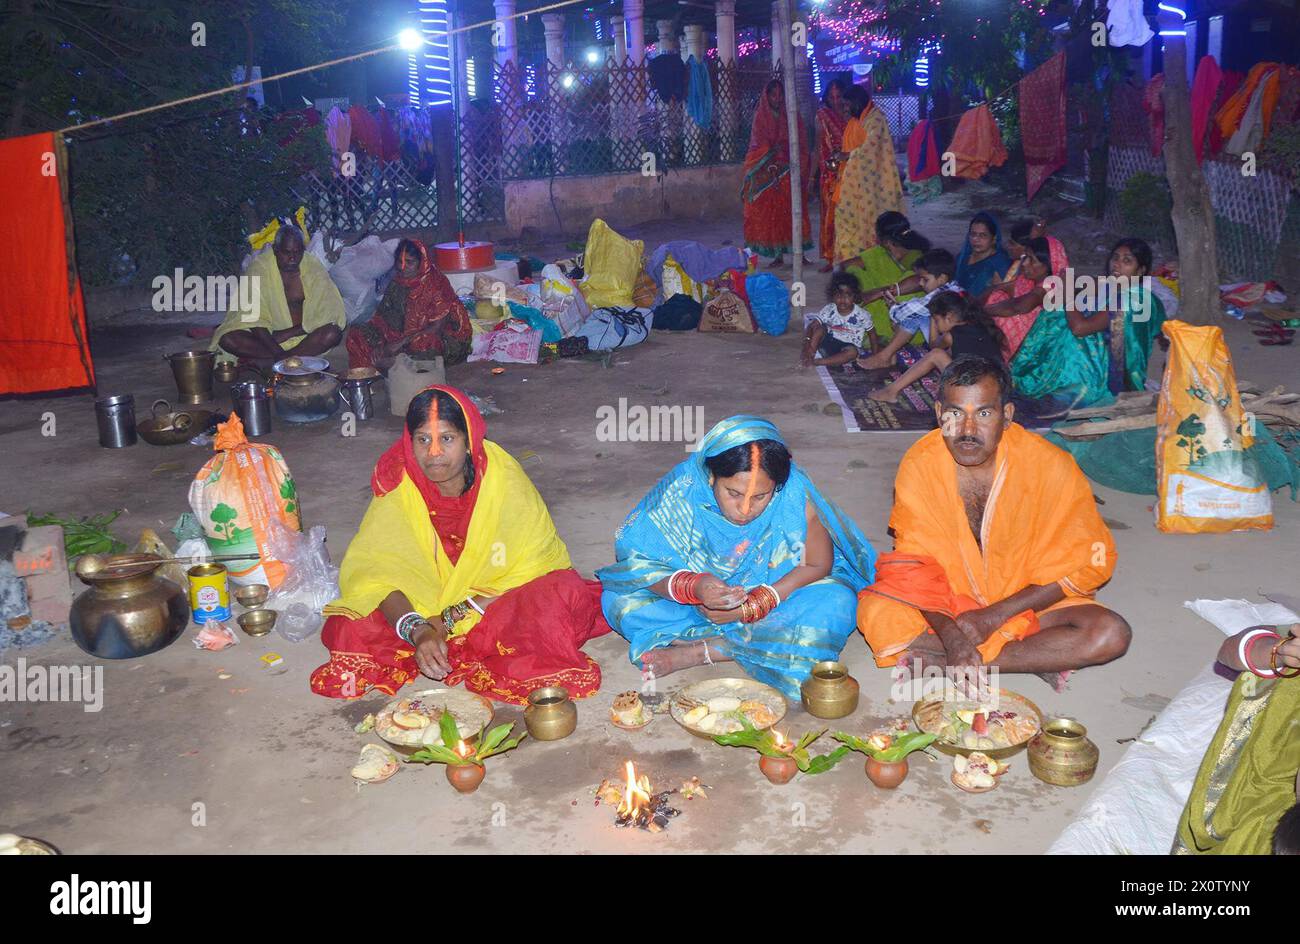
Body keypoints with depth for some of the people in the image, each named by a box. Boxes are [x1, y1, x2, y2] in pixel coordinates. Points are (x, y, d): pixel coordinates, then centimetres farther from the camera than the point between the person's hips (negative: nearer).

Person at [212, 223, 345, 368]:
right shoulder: (260, 267, -11)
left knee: (333, 334, -30)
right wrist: (278, 352, -32)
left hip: (302, 334, 0)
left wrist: (287, 334, -19)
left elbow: (328, 315, -12)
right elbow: (254, 318, -17)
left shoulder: (313, 266, -7)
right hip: (266, 334, 0)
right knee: (227, 339, -26)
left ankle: (271, 361, -28)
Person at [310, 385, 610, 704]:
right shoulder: (397, 484, -14)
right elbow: (374, 570, -20)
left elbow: (534, 564, -15)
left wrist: (467, 610, -24)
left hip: (495, 599, -1)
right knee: (351, 627, -24)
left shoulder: (504, 478, -17)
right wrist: (417, 630, -38)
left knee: (564, 591, -31)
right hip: (422, 603, 1)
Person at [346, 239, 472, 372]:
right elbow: (383, 314, 5)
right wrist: (379, 343, -16)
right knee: (356, 333, -7)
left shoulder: (436, 284, -16)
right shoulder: (397, 283, 3)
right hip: (403, 333, 6)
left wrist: (402, 343, -23)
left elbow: (437, 327, -19)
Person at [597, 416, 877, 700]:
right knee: (617, 598, -19)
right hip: (695, 607, 1)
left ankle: (698, 651, -25)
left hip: (774, 599, 0)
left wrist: (749, 607, -22)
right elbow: (639, 564, -20)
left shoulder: (795, 497, -25)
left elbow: (818, 565, -14)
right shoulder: (681, 491, -23)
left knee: (836, 603, -31)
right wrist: (692, 587, -40)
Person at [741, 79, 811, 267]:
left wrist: (799, 170, -9)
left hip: (790, 171, 0)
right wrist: (772, 169, -15)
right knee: (771, 213, -2)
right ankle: (778, 254, 2)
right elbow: (760, 146, -2)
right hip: (768, 172, 0)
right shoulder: (761, 117, 5)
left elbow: (802, 146, 4)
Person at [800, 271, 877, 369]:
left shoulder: (861, 315, -12)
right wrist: (807, 344, -31)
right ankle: (810, 356, -25)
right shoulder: (829, 310, -8)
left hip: (849, 346, -2)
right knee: (819, 327, -21)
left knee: (853, 352, -37)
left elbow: (871, 333, 1)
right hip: (829, 343, 2)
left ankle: (816, 362, -36)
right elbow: (811, 326, -14)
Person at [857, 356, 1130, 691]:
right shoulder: (919, 463, -14)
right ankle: (1036, 660, -19)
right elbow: (916, 562, -12)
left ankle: (941, 663, -23)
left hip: (1026, 602, 0)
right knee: (875, 614, -28)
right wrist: (950, 633, -29)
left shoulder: (1050, 465, -17)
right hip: (944, 600, 0)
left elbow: (1084, 565, -12)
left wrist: (994, 616, -19)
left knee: (1111, 635, -26)